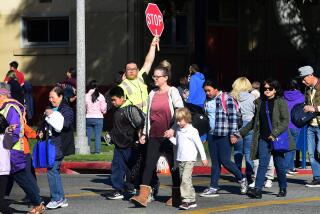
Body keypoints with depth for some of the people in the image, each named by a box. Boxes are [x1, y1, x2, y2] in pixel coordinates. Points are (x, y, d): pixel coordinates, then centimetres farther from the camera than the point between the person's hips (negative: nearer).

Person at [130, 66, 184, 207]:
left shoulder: (172, 92, -3)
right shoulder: (152, 94, 13)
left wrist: (173, 129, -20)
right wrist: (144, 133, 16)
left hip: (168, 136, -5)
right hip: (154, 136, 5)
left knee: (174, 165, 6)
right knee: (149, 165, -8)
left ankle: (176, 197, 16)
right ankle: (143, 196, -17)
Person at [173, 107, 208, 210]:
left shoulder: (192, 131, -8)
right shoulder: (179, 130, 12)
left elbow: (199, 145, -6)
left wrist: (203, 158, -5)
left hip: (189, 160, -8)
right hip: (180, 159, 8)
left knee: (185, 179, -17)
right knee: (184, 180, 8)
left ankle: (186, 200, -20)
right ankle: (192, 200, 13)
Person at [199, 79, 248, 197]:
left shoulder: (226, 98, -9)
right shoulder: (207, 101, 13)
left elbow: (233, 117, -12)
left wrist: (233, 134, -15)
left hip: (224, 135, -7)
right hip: (212, 135, 7)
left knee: (225, 161, -7)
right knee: (215, 162, 8)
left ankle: (242, 179, 13)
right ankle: (213, 188, 8)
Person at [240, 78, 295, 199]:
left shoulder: (281, 102, -4)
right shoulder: (260, 102, 11)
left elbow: (286, 121, -10)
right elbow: (255, 121, 21)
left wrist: (274, 133, -18)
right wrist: (242, 132, 20)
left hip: (277, 138, -3)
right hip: (263, 138, 3)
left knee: (279, 165, 6)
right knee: (263, 163, -8)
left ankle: (283, 189, 23)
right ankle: (257, 190, -17)